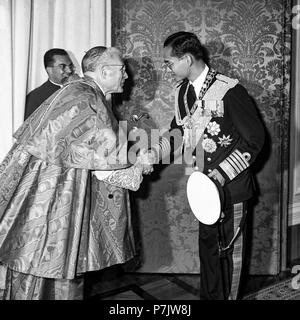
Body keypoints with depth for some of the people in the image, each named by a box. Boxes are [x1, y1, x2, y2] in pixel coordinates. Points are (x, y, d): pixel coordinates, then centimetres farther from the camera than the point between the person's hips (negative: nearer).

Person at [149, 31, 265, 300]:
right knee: (208, 245, 18)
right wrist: (153, 154, -4)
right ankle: (209, 295, 35)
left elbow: (254, 139, -15)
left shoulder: (229, 91, -18)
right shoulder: (182, 92, 4)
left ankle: (228, 296, 27)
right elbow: (178, 132, 13)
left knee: (228, 249, 8)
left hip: (230, 187, -6)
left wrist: (221, 174, -21)